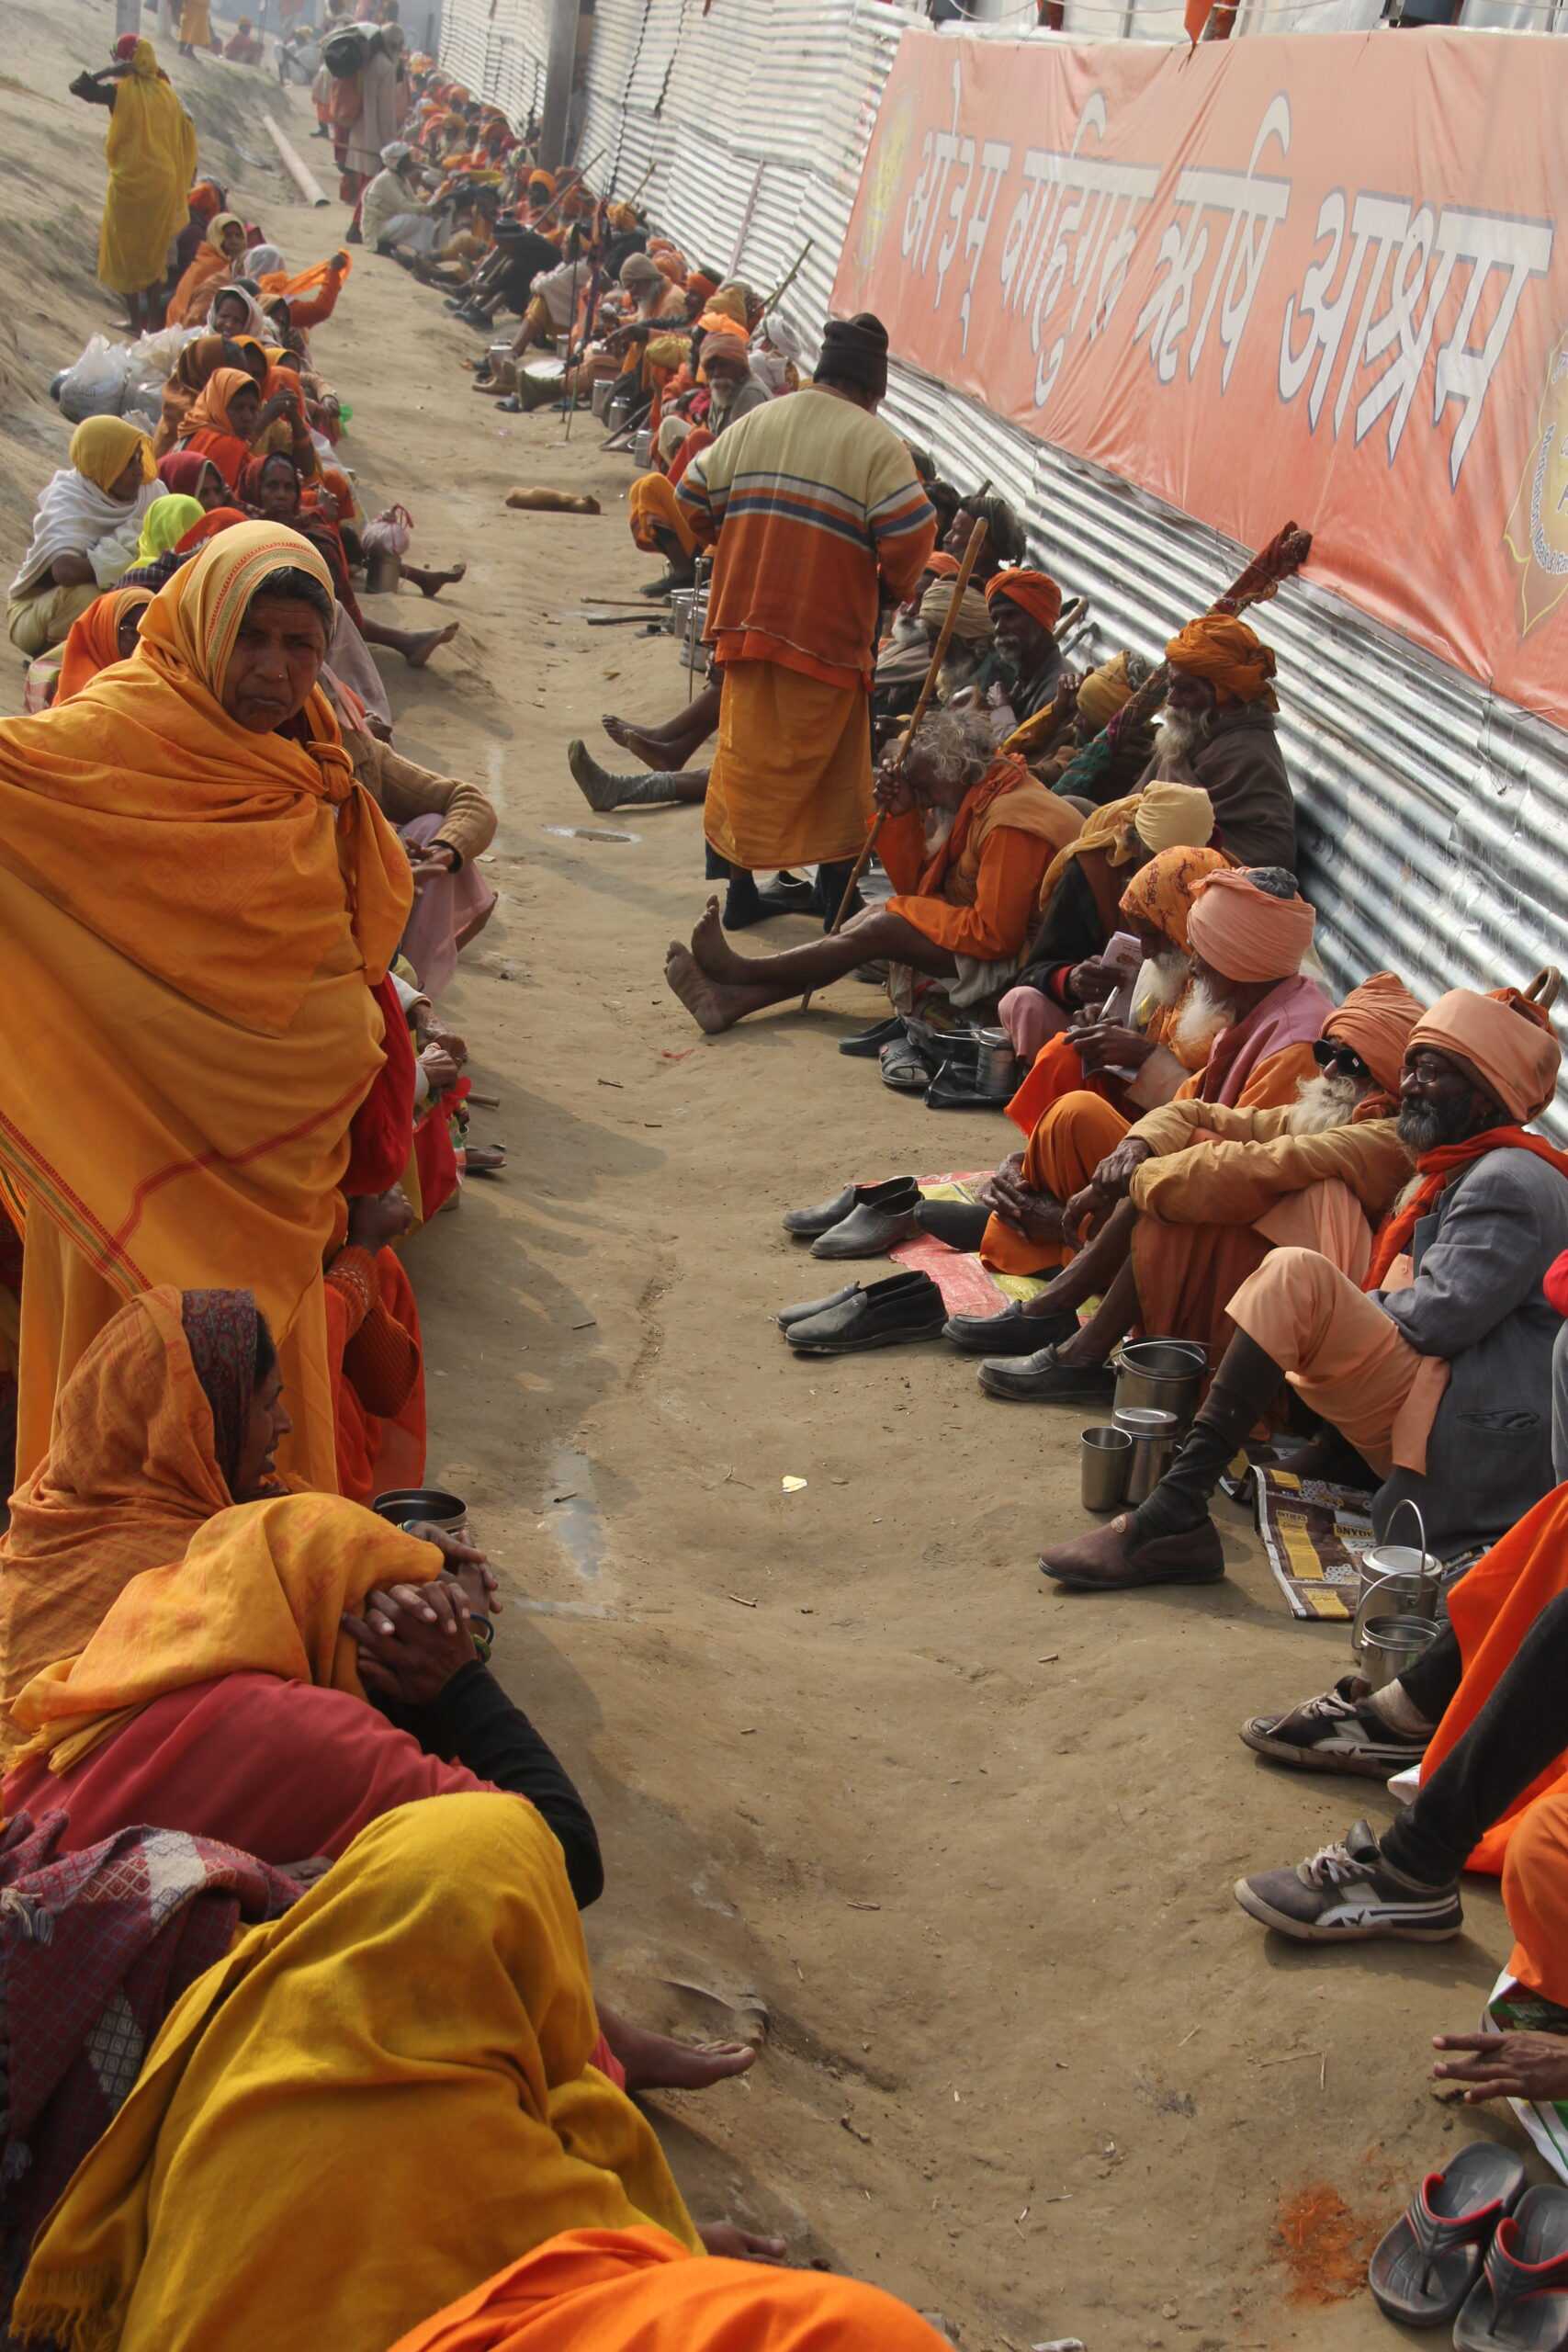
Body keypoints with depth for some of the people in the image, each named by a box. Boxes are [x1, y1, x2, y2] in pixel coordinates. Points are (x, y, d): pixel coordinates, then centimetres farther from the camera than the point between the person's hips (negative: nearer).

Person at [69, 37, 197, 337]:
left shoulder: (121, 91, -10)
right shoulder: (166, 92, 3)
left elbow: (78, 86, -9)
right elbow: (186, 132, 6)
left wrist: (109, 71, -2)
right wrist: (182, 177, 13)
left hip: (130, 180, -4)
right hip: (164, 181, 4)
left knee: (126, 249, 8)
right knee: (155, 250, 15)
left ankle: (136, 322, 6)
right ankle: (153, 320, 18)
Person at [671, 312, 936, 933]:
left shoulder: (754, 424, 8)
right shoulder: (875, 442, -9)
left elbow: (691, 501, 12)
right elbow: (910, 533, -17)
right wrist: (893, 585, 3)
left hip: (747, 619, 5)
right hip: (827, 632, -5)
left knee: (747, 753, 15)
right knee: (833, 771, 7)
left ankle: (739, 885, 20)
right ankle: (837, 899, 13)